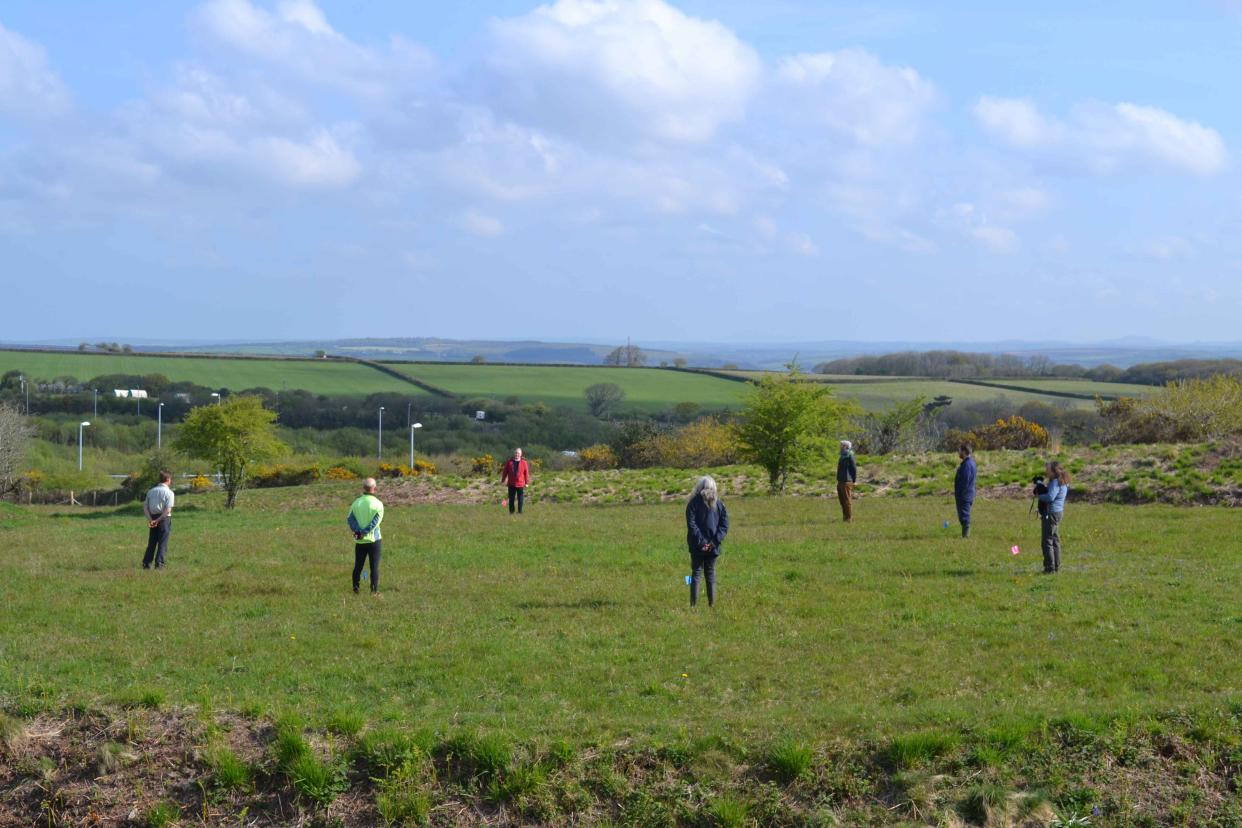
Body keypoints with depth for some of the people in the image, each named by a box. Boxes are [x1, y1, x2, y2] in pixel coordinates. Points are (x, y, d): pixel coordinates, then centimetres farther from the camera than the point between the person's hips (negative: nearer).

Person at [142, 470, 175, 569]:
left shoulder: (151, 491, 10)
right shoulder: (169, 493, -7)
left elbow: (145, 507, 3)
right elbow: (168, 510, -17)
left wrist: (150, 519, -6)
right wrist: (158, 520, -15)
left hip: (152, 519, 5)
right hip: (164, 519, -5)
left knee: (151, 542, 13)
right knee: (162, 543, 3)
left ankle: (146, 563, 11)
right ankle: (159, 563, -1)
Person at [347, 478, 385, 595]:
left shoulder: (356, 503, 1)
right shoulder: (378, 504, -10)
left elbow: (350, 519, -6)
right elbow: (375, 522, -17)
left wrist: (358, 531, -13)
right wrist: (364, 533, -13)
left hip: (360, 541, 3)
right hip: (373, 540, -3)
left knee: (358, 566, 11)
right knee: (374, 566, 3)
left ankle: (356, 589, 13)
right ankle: (374, 590, 3)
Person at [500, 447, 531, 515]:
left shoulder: (523, 463, -3)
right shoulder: (509, 462, 2)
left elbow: (526, 473, 0)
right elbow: (505, 471, 7)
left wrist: (526, 482, 0)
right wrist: (503, 480, 8)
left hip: (520, 484, -2)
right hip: (511, 484, 2)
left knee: (520, 499, 2)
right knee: (511, 499, 7)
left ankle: (520, 512, 10)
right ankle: (511, 512, 16)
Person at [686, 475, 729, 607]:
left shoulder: (694, 502, -6)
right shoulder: (719, 504, 3)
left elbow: (691, 524, -13)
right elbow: (724, 525, -2)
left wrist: (701, 541, -13)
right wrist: (715, 541, -7)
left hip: (697, 547, -2)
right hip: (713, 547, 2)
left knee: (696, 573, 4)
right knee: (711, 573, 12)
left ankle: (693, 604, -1)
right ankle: (712, 603, 11)